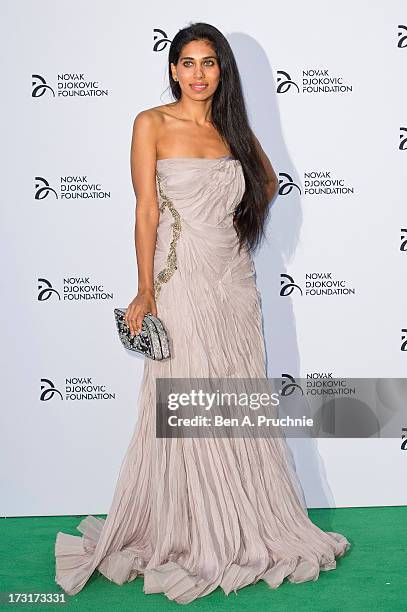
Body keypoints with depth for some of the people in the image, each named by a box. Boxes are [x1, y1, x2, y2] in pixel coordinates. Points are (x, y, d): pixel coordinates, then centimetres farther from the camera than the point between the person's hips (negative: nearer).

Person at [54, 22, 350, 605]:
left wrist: (237, 214, 10)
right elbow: (146, 210, -7)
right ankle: (186, 537, 18)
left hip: (235, 281, 5)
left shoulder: (233, 128, 11)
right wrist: (145, 291, -12)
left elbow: (269, 180, 28)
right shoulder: (152, 124, -1)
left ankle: (245, 529, 27)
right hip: (182, 282, -4)